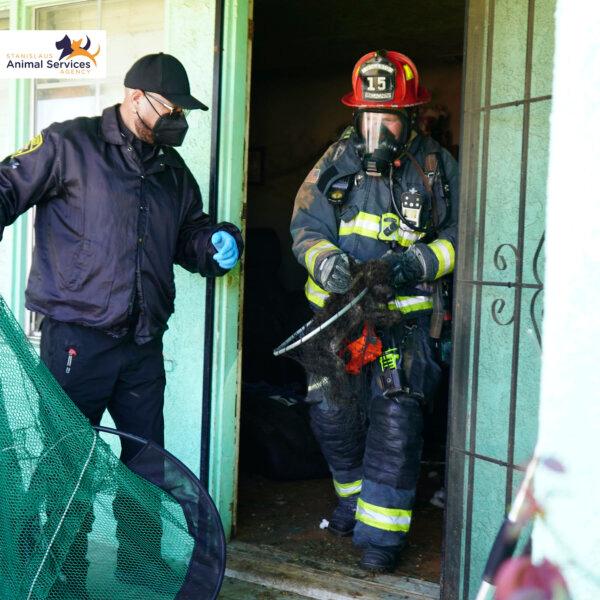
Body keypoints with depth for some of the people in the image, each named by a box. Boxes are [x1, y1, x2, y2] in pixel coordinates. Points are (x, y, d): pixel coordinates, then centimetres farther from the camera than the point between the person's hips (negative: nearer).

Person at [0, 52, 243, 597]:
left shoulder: (173, 170, 15)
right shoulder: (70, 145, -5)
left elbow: (189, 233, 25)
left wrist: (216, 245, 4)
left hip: (143, 346, 6)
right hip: (76, 340, -6)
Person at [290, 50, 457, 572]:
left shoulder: (437, 168, -1)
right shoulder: (336, 163, 3)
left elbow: (460, 236, 0)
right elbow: (307, 228, -1)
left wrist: (418, 261, -19)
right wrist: (326, 261, -23)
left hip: (405, 316, -3)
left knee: (396, 419, -12)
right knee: (332, 413, 6)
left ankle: (382, 528, 1)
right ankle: (355, 495, 33)